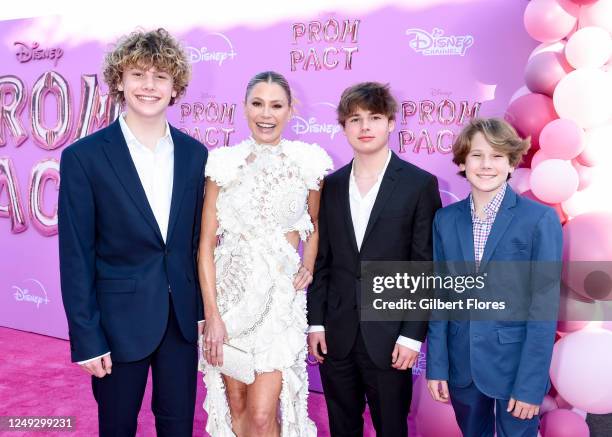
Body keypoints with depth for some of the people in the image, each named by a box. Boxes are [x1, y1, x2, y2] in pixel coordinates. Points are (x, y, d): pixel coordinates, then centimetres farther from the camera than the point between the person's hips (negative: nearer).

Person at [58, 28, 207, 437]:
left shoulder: (195, 153, 1)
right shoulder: (84, 157, -10)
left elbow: (197, 238, 7)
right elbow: (76, 256, -9)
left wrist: (204, 309, 7)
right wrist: (87, 338, -10)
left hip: (182, 316, 3)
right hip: (119, 320, -3)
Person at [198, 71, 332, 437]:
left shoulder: (308, 161, -2)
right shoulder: (224, 161, -2)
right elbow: (207, 241, -3)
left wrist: (309, 266, -1)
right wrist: (212, 315, -9)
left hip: (281, 294, -1)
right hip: (230, 289, 1)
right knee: (235, 406, 12)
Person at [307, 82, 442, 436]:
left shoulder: (420, 184, -4)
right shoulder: (330, 185, 6)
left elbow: (426, 268, -6)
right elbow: (321, 261, 8)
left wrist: (413, 335, -9)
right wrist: (315, 322, 3)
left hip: (389, 337, -3)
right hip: (336, 336, 3)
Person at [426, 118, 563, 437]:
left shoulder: (540, 219, -11)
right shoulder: (445, 219, 0)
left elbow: (544, 306, -11)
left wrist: (531, 384, -13)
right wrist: (436, 365, 0)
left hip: (515, 363, -3)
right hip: (462, 364, 3)